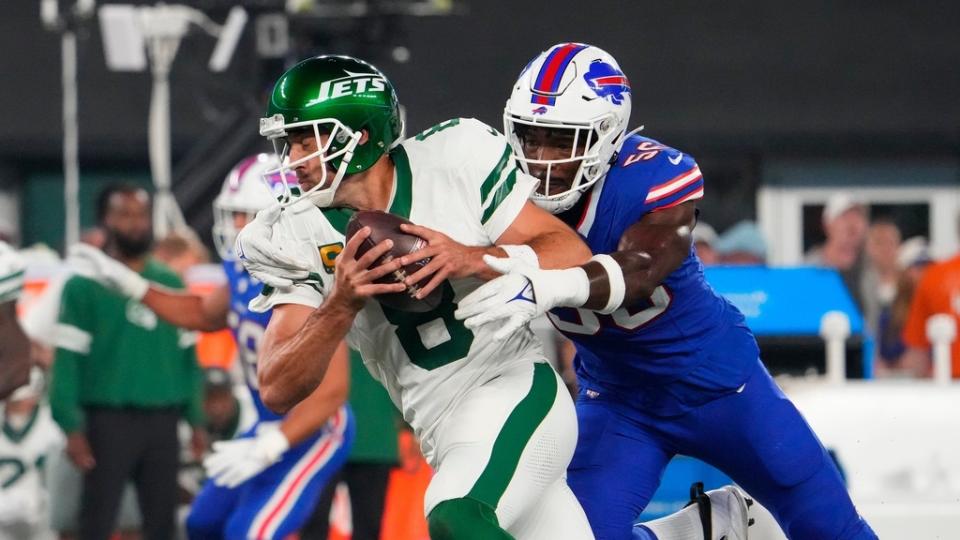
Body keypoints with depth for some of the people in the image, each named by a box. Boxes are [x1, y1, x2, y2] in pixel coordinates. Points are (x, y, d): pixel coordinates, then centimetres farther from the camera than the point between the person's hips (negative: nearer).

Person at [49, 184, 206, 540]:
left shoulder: (170, 284, 11)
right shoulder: (84, 286, -5)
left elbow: (187, 357, 15)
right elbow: (68, 360, -8)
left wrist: (196, 418, 10)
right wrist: (72, 426, -14)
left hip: (163, 419, 5)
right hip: (109, 420, -5)